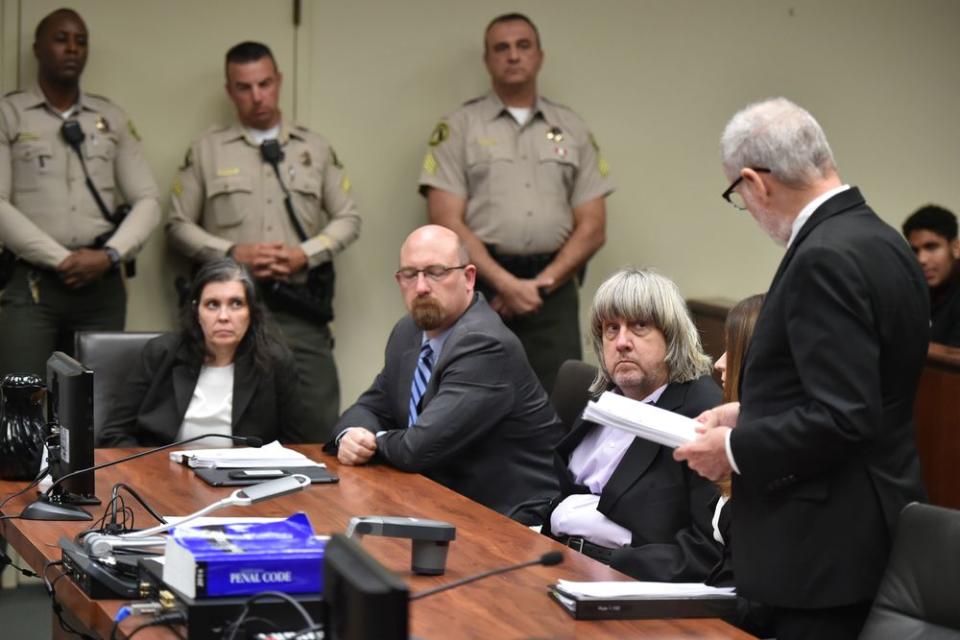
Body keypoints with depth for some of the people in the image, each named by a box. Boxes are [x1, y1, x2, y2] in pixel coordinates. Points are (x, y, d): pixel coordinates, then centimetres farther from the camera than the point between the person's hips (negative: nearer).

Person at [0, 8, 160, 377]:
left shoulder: (112, 118, 14)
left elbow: (147, 200, 10)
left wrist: (109, 255, -8)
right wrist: (60, 259, -12)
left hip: (102, 285, 3)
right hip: (31, 284, -3)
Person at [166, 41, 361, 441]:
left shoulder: (316, 149, 13)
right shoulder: (206, 150, 8)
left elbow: (348, 219, 12)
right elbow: (178, 225, 7)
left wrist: (306, 253, -6)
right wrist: (232, 253, -8)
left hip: (301, 308, 1)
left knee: (318, 429, -3)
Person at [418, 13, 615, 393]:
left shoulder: (573, 130, 13)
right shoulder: (457, 129, 5)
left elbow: (592, 228, 8)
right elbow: (447, 225, -4)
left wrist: (541, 284, -6)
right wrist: (507, 284, -14)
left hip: (553, 292, 2)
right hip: (479, 289, -2)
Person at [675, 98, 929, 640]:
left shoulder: (828, 258, -21)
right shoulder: (880, 240, 10)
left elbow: (844, 417, -25)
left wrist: (736, 449, -13)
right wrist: (752, 415, 16)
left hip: (829, 547, -10)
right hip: (873, 532, 10)